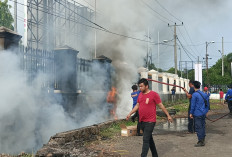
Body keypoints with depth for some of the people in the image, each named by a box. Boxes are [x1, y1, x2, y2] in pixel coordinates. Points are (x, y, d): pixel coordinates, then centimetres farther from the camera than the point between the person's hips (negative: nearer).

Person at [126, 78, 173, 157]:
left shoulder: (154, 94, -10)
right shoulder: (140, 95, 10)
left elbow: (161, 106, -6)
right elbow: (137, 106, 18)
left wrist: (168, 115, -3)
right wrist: (130, 114, 12)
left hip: (150, 122, -7)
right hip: (142, 121, 7)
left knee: (145, 140, -11)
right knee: (149, 139, 17)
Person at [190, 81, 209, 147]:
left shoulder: (194, 95, -14)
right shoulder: (204, 94, 9)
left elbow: (193, 105, -12)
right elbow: (207, 104, 14)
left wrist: (191, 113, -4)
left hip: (197, 114, -7)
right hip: (203, 113, 7)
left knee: (198, 128, -2)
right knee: (202, 126, 14)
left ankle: (201, 142, -1)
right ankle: (202, 140, 21)